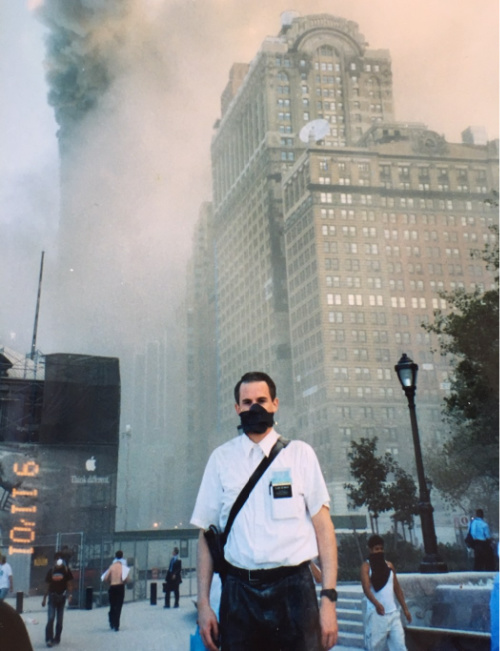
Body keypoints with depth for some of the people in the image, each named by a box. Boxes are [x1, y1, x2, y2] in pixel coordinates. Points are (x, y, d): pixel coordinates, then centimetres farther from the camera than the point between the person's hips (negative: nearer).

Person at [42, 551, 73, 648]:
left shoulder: (66, 570, -2)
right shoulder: (51, 571, 5)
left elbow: (69, 584, -4)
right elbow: (48, 586, 11)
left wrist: (69, 594, -19)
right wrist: (44, 598, 10)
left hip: (62, 597, -1)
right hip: (52, 597, 1)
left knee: (60, 620, 6)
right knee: (50, 618, -10)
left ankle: (57, 639, 17)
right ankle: (49, 639, -8)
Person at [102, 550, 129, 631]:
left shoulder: (112, 566, 2)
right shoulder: (124, 566, -4)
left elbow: (105, 578, -4)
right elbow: (126, 579, -12)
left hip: (112, 587, 2)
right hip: (120, 587, -2)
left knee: (112, 606, 17)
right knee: (118, 607, 1)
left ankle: (112, 623, 17)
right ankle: (116, 626, -4)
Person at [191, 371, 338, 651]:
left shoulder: (300, 453, 3)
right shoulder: (221, 458, 7)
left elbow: (323, 526, 0)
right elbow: (207, 532, 7)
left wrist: (329, 599, -8)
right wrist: (204, 603, 2)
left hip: (293, 589, -1)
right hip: (239, 593, 1)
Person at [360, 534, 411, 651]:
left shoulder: (389, 565, 12)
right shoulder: (366, 566, -4)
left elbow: (397, 588, 17)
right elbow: (366, 588, -18)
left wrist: (405, 608, 12)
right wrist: (377, 604, -34)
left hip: (393, 613, 4)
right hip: (376, 614, -4)